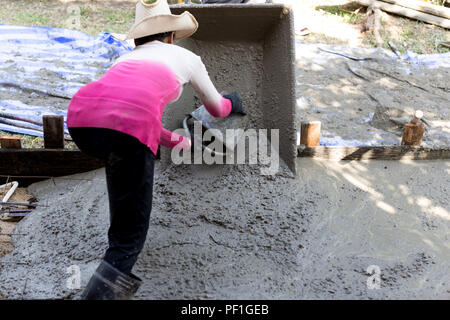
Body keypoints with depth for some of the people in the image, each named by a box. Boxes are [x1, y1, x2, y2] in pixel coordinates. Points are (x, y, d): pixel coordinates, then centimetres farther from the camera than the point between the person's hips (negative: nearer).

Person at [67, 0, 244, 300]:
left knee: (120, 156, 39)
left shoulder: (126, 58, 39)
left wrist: (175, 140, 63)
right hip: (128, 128, -5)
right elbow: (216, 108, 43)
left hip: (81, 117, 6)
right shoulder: (186, 58, 29)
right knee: (131, 232, 7)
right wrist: (232, 103, 66)